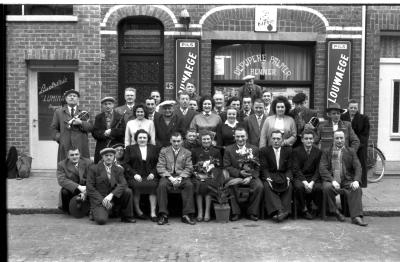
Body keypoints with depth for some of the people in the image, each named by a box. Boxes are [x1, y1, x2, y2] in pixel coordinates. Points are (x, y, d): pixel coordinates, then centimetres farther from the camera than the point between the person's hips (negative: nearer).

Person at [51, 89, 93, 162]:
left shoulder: (84, 113, 16)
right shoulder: (58, 112, 17)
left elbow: (90, 127, 6)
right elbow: (54, 128, 15)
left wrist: (81, 123, -10)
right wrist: (59, 138, -1)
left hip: (81, 146, 0)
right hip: (65, 146, 0)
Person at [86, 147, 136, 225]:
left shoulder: (118, 170, 8)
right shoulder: (94, 168, 0)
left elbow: (123, 184, -8)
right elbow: (89, 187, -6)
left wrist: (111, 195, -25)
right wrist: (102, 200, -17)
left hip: (113, 198, 3)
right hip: (98, 200, -3)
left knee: (128, 191, -21)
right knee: (101, 220, -28)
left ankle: (126, 217, -4)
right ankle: (96, 212, 10)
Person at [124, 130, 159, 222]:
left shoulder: (153, 148, 20)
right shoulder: (130, 148, 16)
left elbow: (157, 164, 13)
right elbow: (126, 164, 5)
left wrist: (153, 173, -5)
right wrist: (134, 174, -9)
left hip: (149, 176, 1)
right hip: (134, 176, -1)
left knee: (153, 185, -30)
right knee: (136, 186, -32)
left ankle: (153, 213, -26)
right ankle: (137, 211, -15)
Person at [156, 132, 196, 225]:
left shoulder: (187, 153, 14)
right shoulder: (164, 151, 12)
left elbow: (188, 168, 4)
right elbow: (160, 167, 1)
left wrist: (180, 177, -14)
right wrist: (170, 177, -14)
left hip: (181, 176, 0)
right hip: (167, 176, 0)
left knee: (189, 185, -31)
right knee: (162, 185, -33)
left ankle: (186, 215, -28)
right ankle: (163, 215, -28)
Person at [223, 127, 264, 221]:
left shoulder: (254, 149, 10)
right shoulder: (228, 149, 7)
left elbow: (257, 168, 3)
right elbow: (227, 167, -1)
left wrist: (250, 177, -16)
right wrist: (239, 172, -16)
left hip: (251, 176, 1)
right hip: (235, 176, -1)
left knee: (259, 186, -28)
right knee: (230, 185, -33)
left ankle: (252, 212, -11)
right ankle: (235, 212, -18)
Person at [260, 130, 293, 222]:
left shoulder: (288, 150, 11)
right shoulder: (264, 151, 7)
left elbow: (289, 168, 6)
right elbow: (264, 168, -1)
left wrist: (288, 178, -14)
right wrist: (268, 178, -19)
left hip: (283, 176, 1)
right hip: (269, 176, -1)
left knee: (289, 186, -29)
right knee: (267, 186, -32)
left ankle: (284, 211, -32)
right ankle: (278, 211, -41)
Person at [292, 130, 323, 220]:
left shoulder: (318, 152, 6)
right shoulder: (296, 151, 1)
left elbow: (318, 170, 0)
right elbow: (296, 169, -6)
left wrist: (312, 182, -17)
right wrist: (305, 182, -20)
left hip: (313, 177, 2)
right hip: (300, 177, -1)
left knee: (319, 188, -29)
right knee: (299, 186, -34)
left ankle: (309, 205, 2)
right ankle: (304, 209, -10)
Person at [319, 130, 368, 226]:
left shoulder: (351, 152, 16)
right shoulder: (326, 152, 12)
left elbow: (358, 167, 5)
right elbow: (322, 168, -1)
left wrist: (356, 181, -16)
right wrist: (332, 180, -17)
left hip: (347, 181, 1)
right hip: (331, 180, -1)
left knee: (357, 189, -29)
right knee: (327, 187, -32)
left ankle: (356, 217, -29)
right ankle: (335, 211, -13)